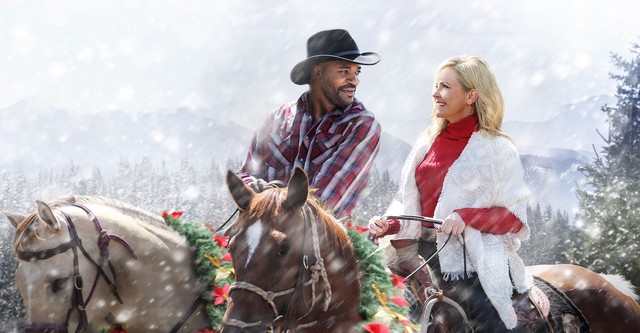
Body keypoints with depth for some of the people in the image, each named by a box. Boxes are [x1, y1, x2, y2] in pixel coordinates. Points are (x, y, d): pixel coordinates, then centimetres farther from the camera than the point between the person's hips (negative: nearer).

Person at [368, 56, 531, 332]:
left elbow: (515, 217, -5)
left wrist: (466, 216, -20)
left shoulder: (497, 150, -2)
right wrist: (388, 225, -2)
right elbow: (407, 205, 20)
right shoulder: (427, 144, 15)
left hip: (472, 266, -5)